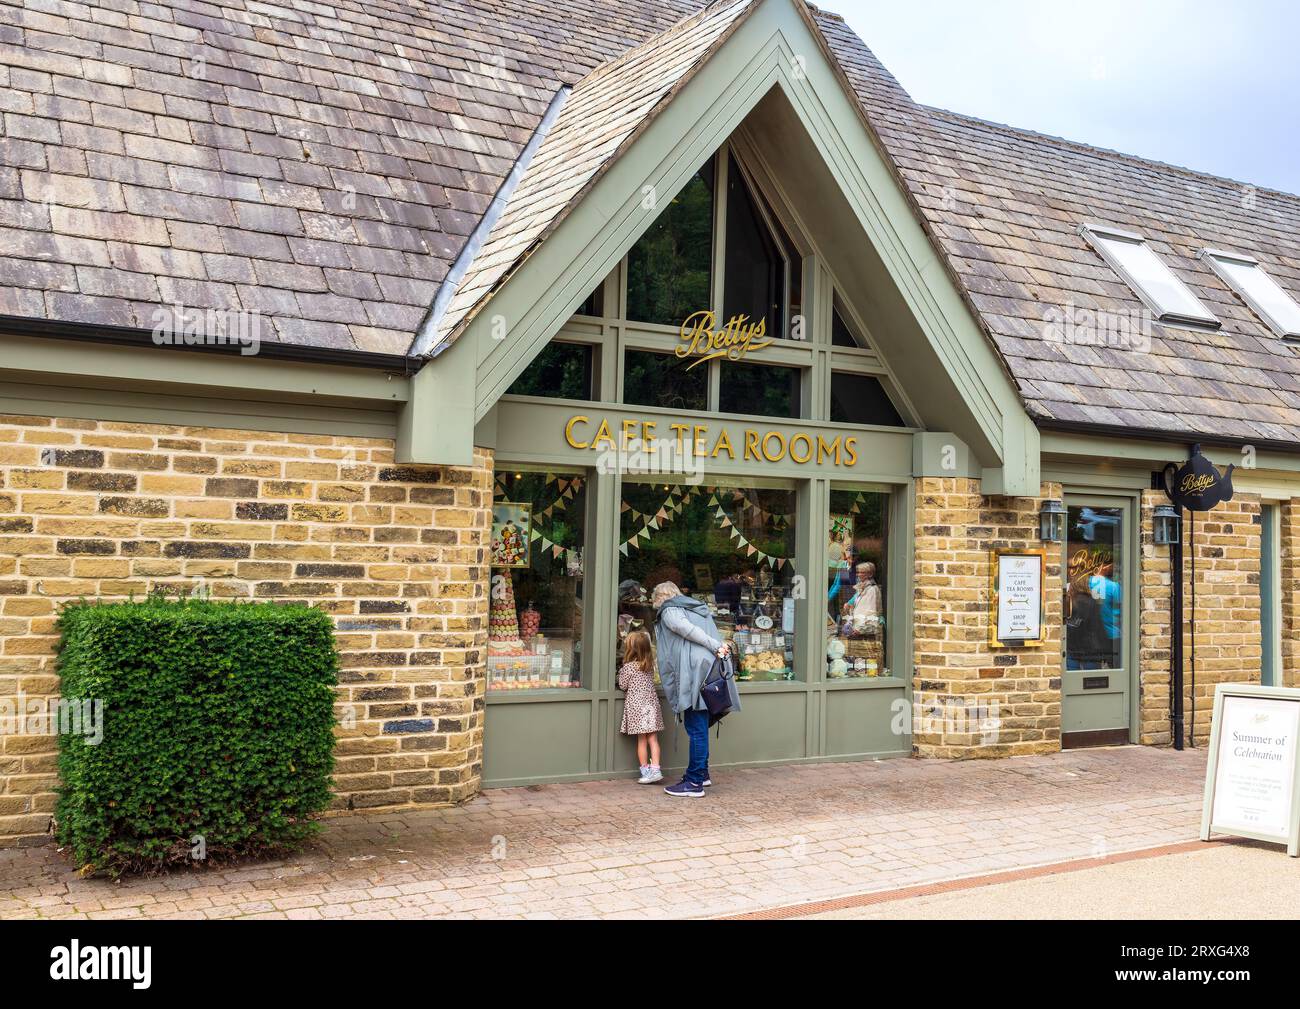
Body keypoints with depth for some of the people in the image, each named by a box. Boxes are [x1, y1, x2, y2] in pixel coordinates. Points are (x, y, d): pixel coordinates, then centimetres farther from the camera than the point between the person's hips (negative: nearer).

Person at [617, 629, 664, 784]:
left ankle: (646, 772, 4)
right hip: (651, 702, 5)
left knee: (641, 740, 1)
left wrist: (621, 673, 15)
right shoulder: (650, 664, 6)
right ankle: (655, 769, -2)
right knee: (653, 739, 3)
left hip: (636, 705, -5)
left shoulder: (628, 667, -10)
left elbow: (623, 686, -2)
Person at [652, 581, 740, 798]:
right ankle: (701, 774, 24)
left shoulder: (669, 611, 1)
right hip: (710, 672, 8)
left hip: (694, 674, -8)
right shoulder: (698, 608, 28)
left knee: (696, 729, -7)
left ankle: (694, 782, -4)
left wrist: (715, 646, -15)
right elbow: (714, 636, 18)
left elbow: (687, 629, -15)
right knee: (699, 727, 17)